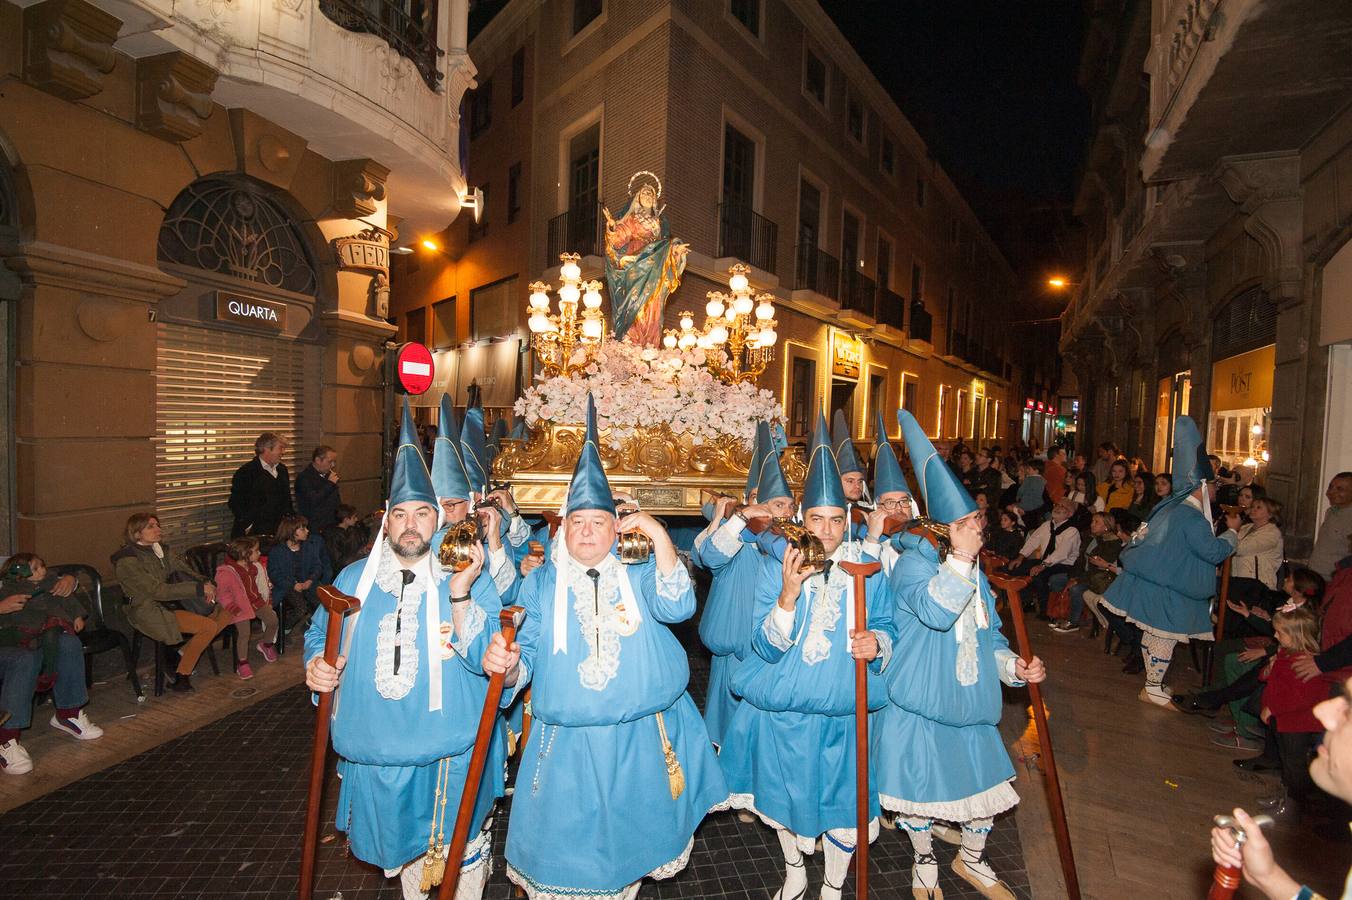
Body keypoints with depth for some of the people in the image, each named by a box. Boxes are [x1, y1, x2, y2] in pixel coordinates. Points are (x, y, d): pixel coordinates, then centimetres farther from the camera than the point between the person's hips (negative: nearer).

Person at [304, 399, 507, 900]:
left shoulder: (470, 579, -12)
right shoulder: (355, 579, 0)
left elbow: (486, 660, -21)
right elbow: (319, 634, 14)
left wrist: (460, 596, -33)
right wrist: (315, 665, -8)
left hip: (451, 757, -3)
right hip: (377, 754, 4)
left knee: (458, 852, 14)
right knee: (403, 846, 25)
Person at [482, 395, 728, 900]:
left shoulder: (639, 572, -2)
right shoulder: (542, 582, -1)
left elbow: (678, 607, -20)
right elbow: (525, 654, -4)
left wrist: (660, 538, -28)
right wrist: (505, 665, -27)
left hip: (642, 741, 1)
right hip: (567, 744, 0)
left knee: (627, 838, 20)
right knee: (567, 846, 12)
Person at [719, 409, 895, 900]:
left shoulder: (868, 570, -5)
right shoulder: (776, 567, -11)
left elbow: (886, 628, 3)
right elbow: (766, 647, -16)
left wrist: (877, 643, -21)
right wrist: (789, 592, -31)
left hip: (843, 711, 0)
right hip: (782, 710, 0)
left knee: (843, 801, 14)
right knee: (785, 794, 20)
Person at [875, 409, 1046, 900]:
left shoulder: (977, 575, 7)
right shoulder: (913, 563, -18)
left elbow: (988, 635, 14)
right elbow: (934, 610, -37)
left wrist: (1013, 664, -3)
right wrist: (960, 557, -38)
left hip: (968, 703, 7)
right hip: (918, 705, -6)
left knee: (986, 782, 16)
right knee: (921, 787, 9)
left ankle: (972, 860, 45)